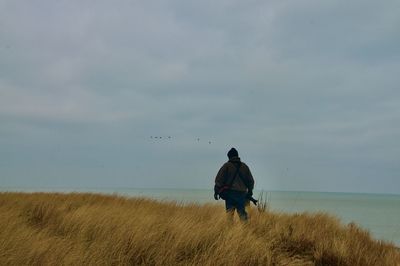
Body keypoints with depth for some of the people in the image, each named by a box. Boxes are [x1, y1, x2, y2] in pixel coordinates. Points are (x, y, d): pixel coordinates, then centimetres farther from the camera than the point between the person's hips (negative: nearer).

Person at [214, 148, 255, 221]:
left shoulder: (226, 166, 1)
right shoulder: (244, 166, 13)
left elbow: (219, 179, -3)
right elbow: (251, 181, 17)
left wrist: (216, 191, 2)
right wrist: (249, 192, 26)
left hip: (230, 193, -3)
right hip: (242, 193, 3)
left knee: (229, 212, -1)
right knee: (242, 212, 7)